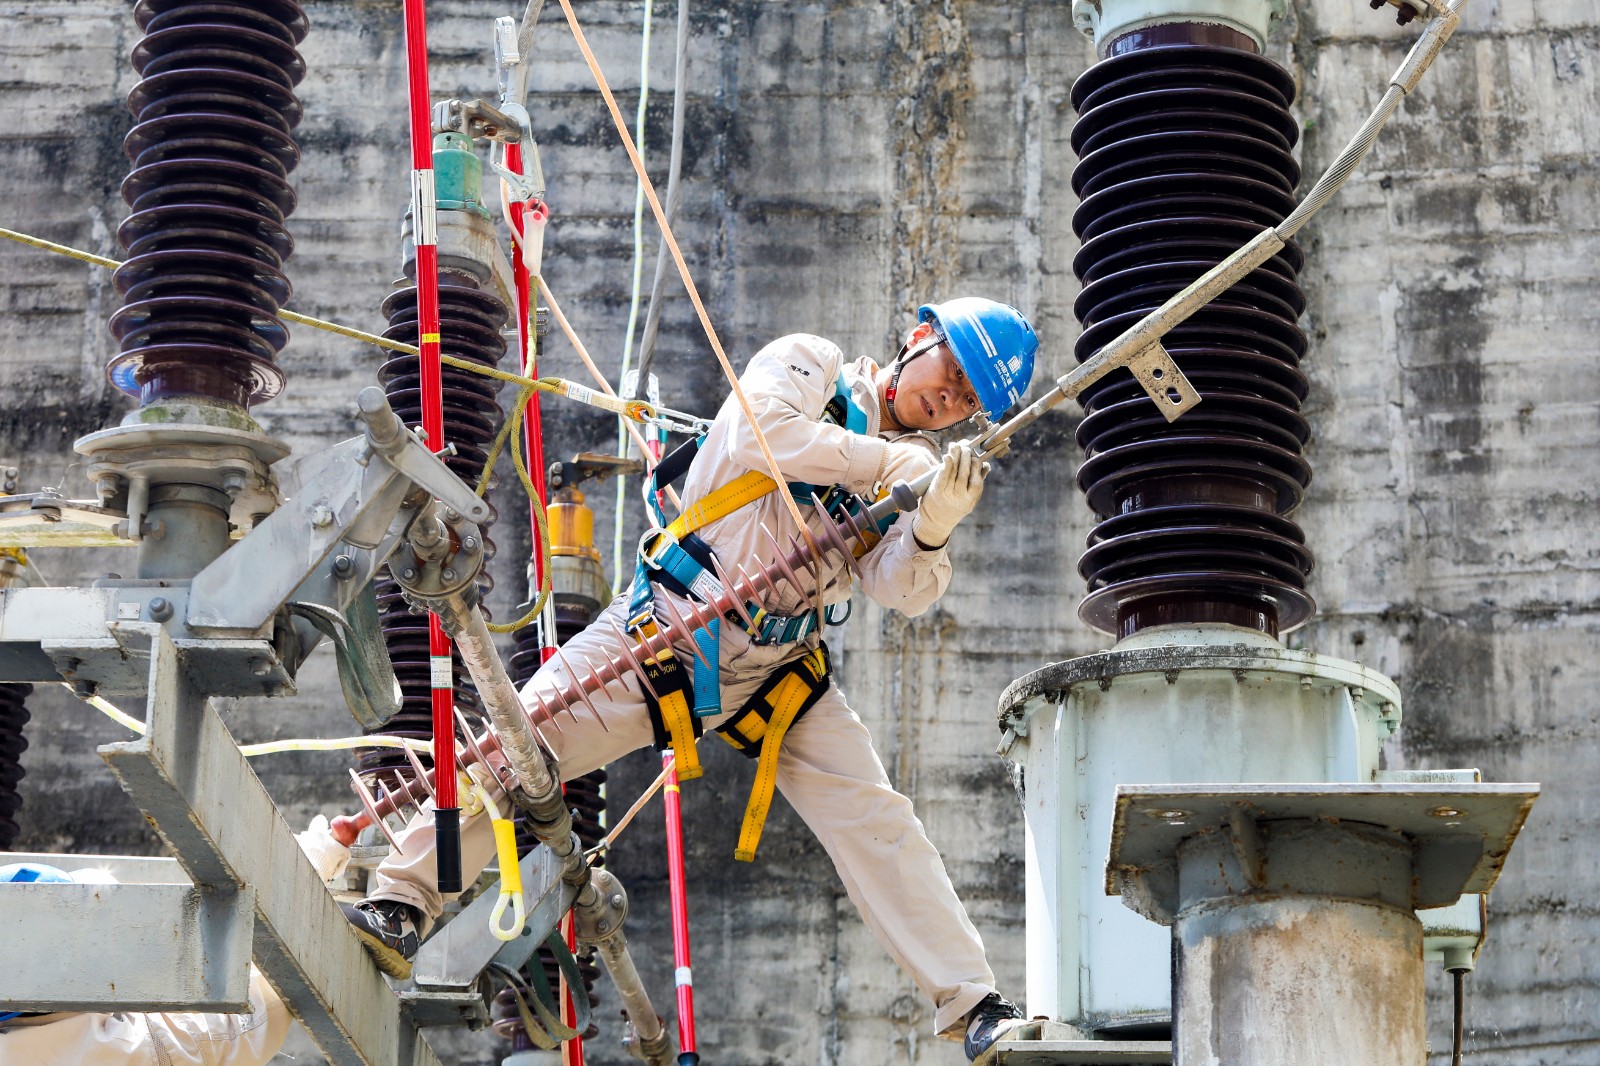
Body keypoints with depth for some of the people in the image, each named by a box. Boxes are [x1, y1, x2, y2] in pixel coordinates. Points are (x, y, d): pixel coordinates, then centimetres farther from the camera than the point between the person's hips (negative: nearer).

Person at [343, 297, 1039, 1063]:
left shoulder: (917, 469, 9)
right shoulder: (809, 365, 1)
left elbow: (899, 589, -7)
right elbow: (759, 432, -21)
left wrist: (934, 526, -27)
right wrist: (885, 463, -16)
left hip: (780, 669, 3)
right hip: (671, 625, -3)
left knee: (877, 822, -7)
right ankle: (403, 902, -5)